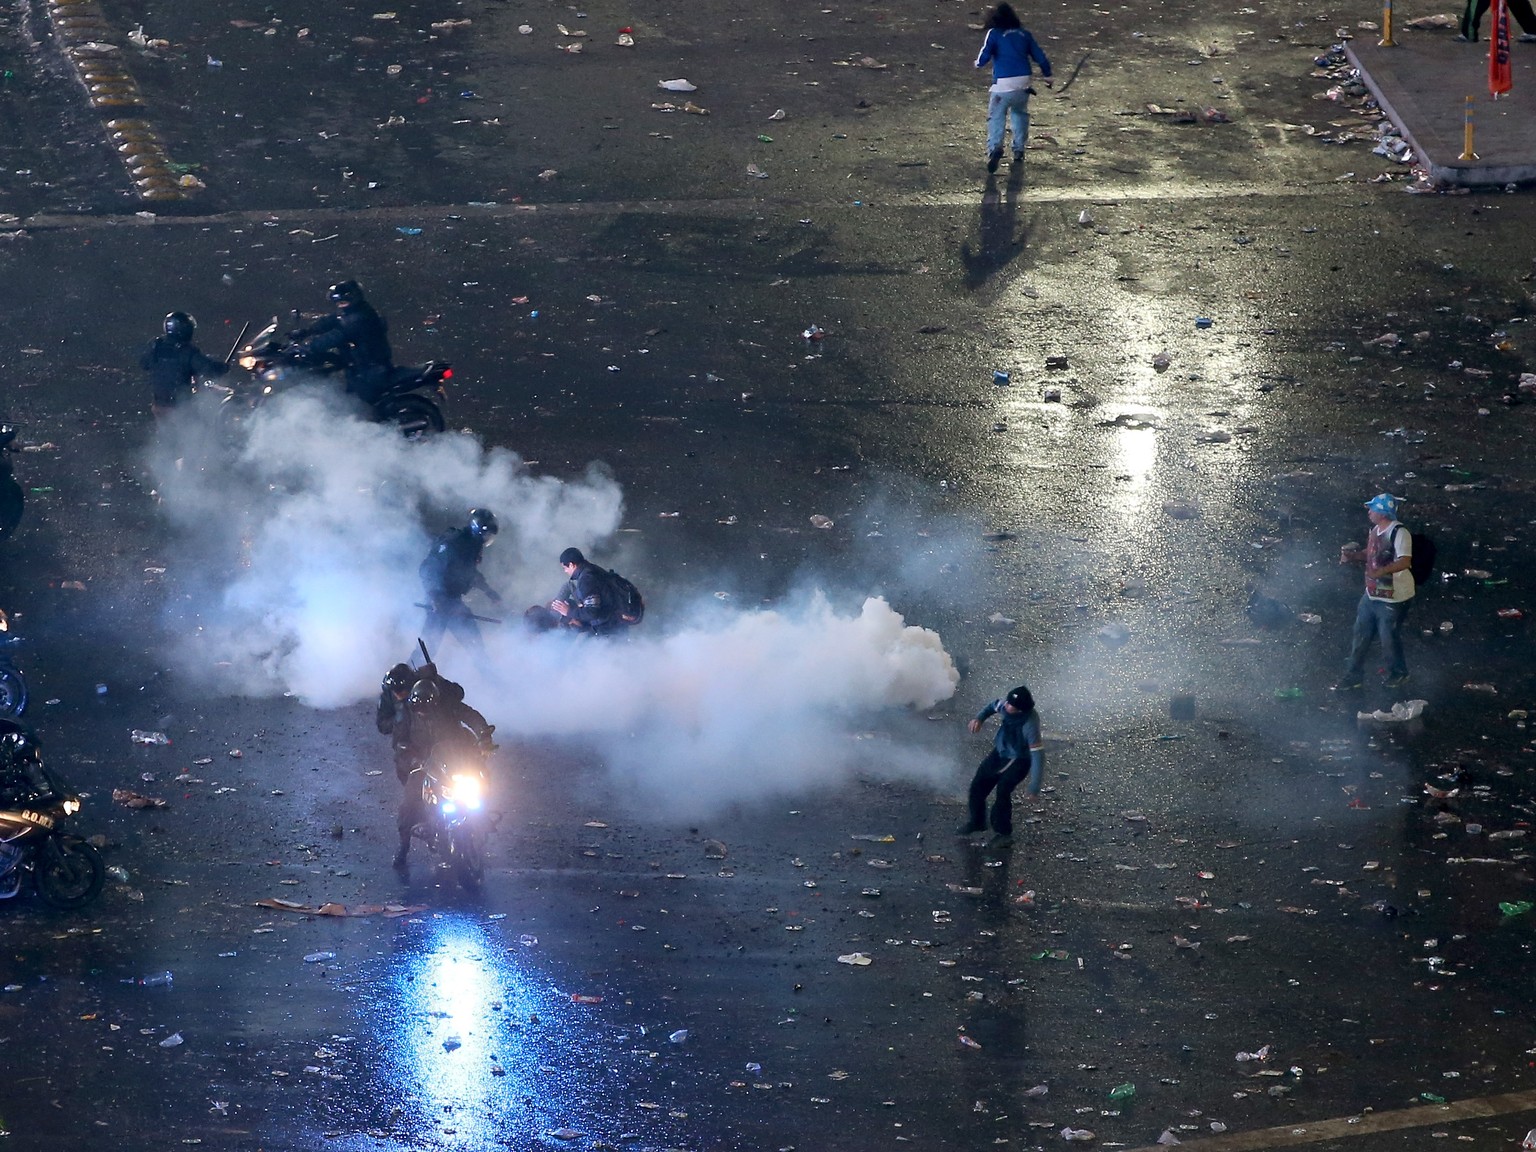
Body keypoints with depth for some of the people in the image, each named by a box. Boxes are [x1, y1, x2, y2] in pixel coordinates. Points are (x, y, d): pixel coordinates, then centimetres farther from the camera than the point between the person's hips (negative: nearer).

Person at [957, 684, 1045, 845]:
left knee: (1003, 790, -19)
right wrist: (980, 718, -12)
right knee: (978, 784, 7)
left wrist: (1034, 785, -33)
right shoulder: (1006, 704, -18)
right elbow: (993, 706, 7)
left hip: (1019, 760, -6)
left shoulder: (1030, 723, -36)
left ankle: (1003, 832, 2)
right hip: (1000, 752, 6)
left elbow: (1038, 754, -33)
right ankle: (976, 822, 30)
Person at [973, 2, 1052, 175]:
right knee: (1020, 114, 24)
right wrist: (1047, 75, 30)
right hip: (1023, 83, 4)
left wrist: (978, 63, 14)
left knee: (996, 116, 0)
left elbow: (984, 58, -9)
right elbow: (1039, 56, 15)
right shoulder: (1024, 34, 11)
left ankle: (995, 147, -24)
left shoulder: (994, 33, -1)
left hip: (1003, 84, -4)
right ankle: (1019, 151, 22)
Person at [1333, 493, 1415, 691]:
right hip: (1372, 594, 9)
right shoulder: (1375, 530, 5)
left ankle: (1399, 673, 30)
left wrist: (1381, 571, -47)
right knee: (1360, 635, 14)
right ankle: (1353, 675, 27)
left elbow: (1405, 561, -34)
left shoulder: (1398, 533, -24)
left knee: (1389, 638, 7)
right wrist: (1352, 555, 4)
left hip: (1393, 598, -9)